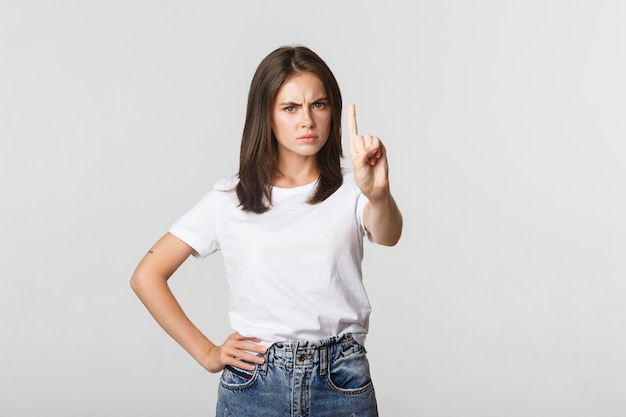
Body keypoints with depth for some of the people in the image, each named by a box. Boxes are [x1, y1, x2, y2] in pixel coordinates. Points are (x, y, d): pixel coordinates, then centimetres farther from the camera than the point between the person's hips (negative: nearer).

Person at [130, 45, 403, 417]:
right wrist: (207, 353, -1)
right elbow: (147, 276, 3)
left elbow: (388, 235, -23)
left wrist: (378, 194, -44)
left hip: (342, 384, 0)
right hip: (253, 385, 0)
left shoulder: (350, 190, -1)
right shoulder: (230, 200, 1)